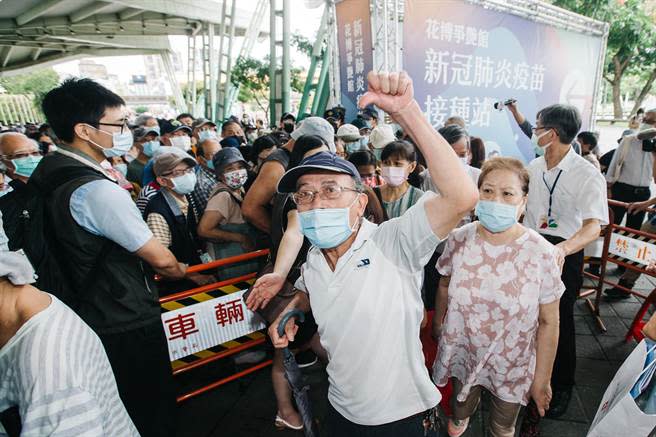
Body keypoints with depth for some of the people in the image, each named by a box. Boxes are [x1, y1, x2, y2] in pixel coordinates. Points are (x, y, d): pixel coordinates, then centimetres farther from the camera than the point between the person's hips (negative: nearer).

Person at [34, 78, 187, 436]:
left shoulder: (50, 173, 2)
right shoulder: (97, 190, -27)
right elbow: (161, 260, -19)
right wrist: (185, 271, 2)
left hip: (88, 313, 9)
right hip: (128, 325, -9)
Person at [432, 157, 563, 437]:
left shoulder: (540, 253, -21)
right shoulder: (459, 239, -15)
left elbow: (548, 322, -12)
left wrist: (542, 379, -6)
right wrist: (437, 324, 15)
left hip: (511, 366, -2)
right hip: (461, 354, 2)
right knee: (461, 402, 28)